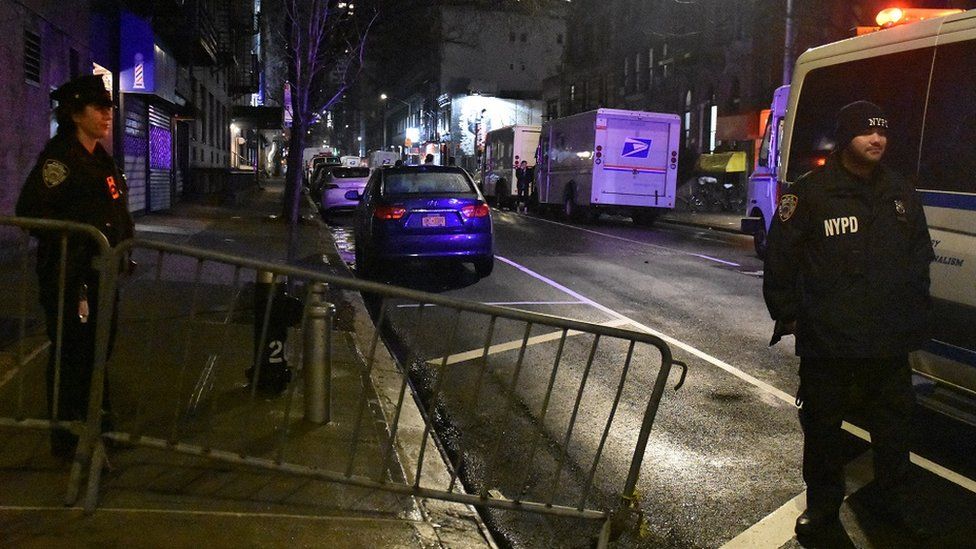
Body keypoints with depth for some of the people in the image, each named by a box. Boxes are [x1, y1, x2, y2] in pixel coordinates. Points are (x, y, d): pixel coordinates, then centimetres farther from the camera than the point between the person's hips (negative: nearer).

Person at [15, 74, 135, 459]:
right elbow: (31, 211, -21)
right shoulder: (60, 157, -13)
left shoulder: (101, 159, 14)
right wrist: (79, 240, -21)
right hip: (70, 276, -9)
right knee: (72, 352, 1)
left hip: (101, 274, 9)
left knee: (98, 349, 17)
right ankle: (67, 437, 14)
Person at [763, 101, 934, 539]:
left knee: (894, 422, 14)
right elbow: (780, 258, -5)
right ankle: (823, 505, 25)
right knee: (822, 425, 8)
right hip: (826, 340, -4)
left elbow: (920, 259, 19)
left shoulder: (901, 194, 11)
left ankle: (890, 501, 34)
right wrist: (786, 314, -5)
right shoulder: (812, 192, -6)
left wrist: (915, 314, 14)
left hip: (890, 339, 5)